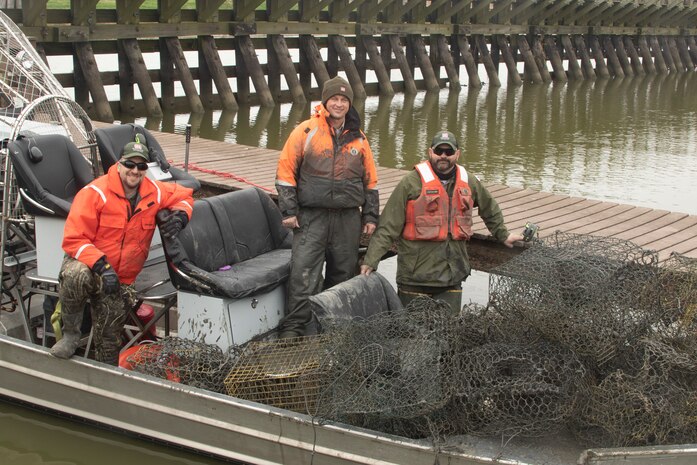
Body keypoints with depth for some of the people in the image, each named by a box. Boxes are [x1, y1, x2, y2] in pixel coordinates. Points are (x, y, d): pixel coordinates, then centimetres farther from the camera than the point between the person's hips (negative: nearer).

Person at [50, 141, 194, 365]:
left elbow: (184, 195, 17)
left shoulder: (154, 193, -2)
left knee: (109, 344, 5)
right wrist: (101, 266, -31)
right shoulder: (95, 193, -18)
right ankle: (70, 333, -17)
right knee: (76, 276, -40)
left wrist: (180, 215, -7)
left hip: (121, 280, 4)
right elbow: (73, 240, -19)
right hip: (87, 263, -4)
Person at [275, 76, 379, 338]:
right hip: (311, 217, -4)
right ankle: (292, 331, -8)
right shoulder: (306, 131, -2)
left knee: (343, 275, 10)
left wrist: (370, 216, 12)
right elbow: (286, 170, -2)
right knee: (303, 274, -11)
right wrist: (289, 211, -6)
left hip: (348, 219, 4)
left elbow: (370, 180, 16)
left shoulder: (358, 138, 10)